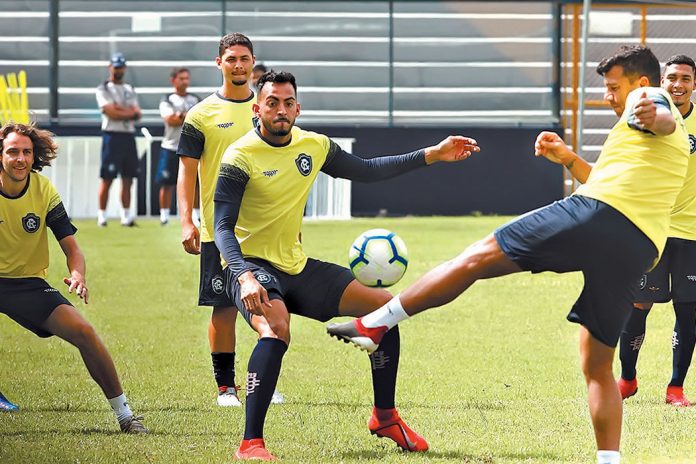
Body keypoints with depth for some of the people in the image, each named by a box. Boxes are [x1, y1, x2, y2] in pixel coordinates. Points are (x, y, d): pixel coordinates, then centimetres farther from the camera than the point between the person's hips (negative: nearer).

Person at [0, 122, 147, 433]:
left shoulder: (45, 192, -6)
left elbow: (70, 246, -4)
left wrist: (77, 275, -26)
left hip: (29, 284, 1)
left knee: (83, 332, -16)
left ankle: (123, 414, -5)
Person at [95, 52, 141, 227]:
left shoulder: (130, 90, 17)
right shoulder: (103, 89, 0)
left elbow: (137, 114, 4)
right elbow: (111, 113, -13)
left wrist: (119, 109, -10)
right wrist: (130, 112, -6)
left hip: (129, 136, 6)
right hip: (112, 135, -6)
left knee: (128, 179, 5)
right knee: (107, 178, -7)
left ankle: (126, 216, 9)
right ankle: (101, 216, -4)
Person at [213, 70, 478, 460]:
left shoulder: (313, 146, 3)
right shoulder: (241, 157, -16)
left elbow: (366, 171, 19)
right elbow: (223, 227, -21)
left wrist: (431, 155, 14)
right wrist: (245, 277, -38)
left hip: (297, 267, 7)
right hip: (252, 265, -7)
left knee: (385, 306, 6)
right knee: (276, 328, -38)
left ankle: (385, 417, 21)